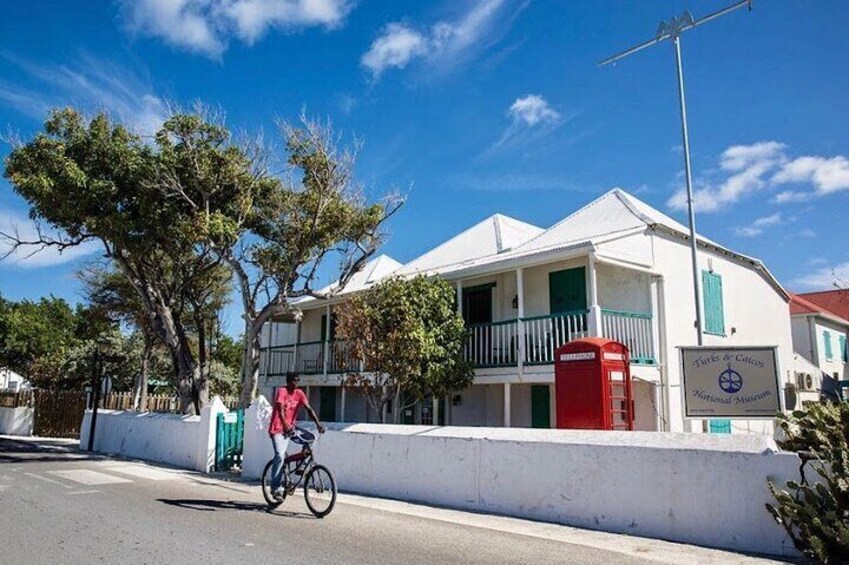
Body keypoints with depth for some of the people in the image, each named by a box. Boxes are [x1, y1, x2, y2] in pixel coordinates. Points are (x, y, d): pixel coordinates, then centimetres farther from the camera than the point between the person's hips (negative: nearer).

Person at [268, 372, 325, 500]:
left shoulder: (299, 393, 1)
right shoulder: (282, 391, -15)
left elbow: (309, 409, -4)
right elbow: (280, 409, -27)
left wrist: (318, 423, -15)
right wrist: (285, 425, -41)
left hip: (288, 429, 5)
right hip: (277, 428, -5)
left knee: (281, 457, 6)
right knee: (280, 456, -15)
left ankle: (278, 485, 17)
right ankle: (275, 488, -8)